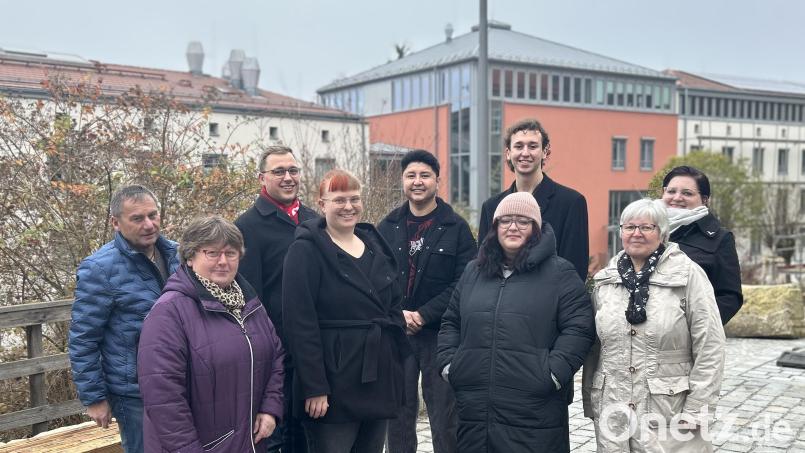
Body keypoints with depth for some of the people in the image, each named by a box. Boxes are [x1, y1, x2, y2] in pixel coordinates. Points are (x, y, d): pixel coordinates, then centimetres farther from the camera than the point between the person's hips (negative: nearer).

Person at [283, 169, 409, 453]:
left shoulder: (375, 245, 12)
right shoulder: (307, 250, -9)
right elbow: (300, 323, -15)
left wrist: (398, 363, 12)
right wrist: (314, 387, -19)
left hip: (380, 381, 7)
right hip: (334, 386, -6)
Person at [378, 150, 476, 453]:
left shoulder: (457, 228, -1)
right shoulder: (387, 227, 8)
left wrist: (423, 315, -14)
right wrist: (397, 315, -11)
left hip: (440, 334, -2)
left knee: (445, 415, 3)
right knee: (398, 412, 9)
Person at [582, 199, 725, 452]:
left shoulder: (688, 274, -5)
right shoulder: (606, 279, 8)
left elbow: (710, 346, -8)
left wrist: (696, 410, -10)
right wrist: (589, 401, 13)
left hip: (669, 414, -3)